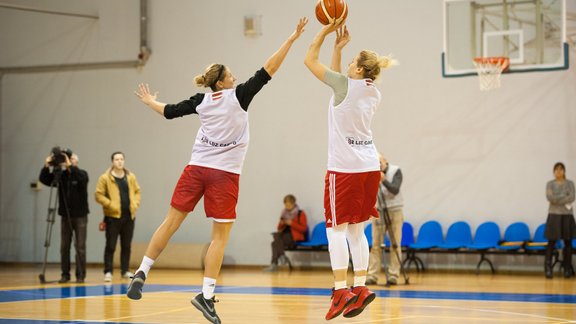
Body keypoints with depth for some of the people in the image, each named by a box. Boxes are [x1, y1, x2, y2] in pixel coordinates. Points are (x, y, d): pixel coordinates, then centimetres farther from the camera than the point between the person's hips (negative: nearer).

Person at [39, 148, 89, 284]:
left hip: (80, 216, -3)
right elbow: (44, 179, -4)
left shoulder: (81, 173, -4)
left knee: (80, 247, -3)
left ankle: (80, 275, 1)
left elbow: (82, 178, -27)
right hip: (65, 216, 3)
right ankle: (65, 274, 9)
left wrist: (70, 166, -31)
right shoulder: (60, 175, 5)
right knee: (64, 247, 3)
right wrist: (47, 166, -20)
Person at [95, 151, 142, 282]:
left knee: (126, 245, 9)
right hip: (113, 216, -4)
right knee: (111, 245, -3)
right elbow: (99, 194, -6)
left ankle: (125, 270, 19)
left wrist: (135, 203, 1)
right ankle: (108, 271, 1)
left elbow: (137, 191, 17)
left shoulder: (131, 177, 8)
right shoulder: (105, 178, -5)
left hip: (129, 216, 4)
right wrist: (110, 204, -15)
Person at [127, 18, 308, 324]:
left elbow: (169, 111, 19)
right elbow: (268, 70, -7)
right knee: (220, 235, 1)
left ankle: (141, 272, 8)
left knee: (171, 222, 10)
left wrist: (149, 101, 39)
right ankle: (206, 294, -5)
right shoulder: (239, 96, -4)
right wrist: (292, 38, -5)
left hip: (196, 168, 5)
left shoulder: (201, 101, 8)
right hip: (225, 173, -5)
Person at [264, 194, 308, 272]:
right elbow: (279, 228, 20)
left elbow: (304, 229, -8)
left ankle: (274, 264, -26)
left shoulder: (300, 214, -1)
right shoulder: (284, 213, 16)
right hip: (285, 236, 6)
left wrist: (291, 223, -16)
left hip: (296, 237, -6)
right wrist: (281, 224, -4)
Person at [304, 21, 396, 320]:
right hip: (368, 166, 7)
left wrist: (325, 31, 5)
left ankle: (341, 290, -11)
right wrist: (338, 47, 22)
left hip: (344, 168, -7)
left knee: (336, 228, -5)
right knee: (356, 230, 12)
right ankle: (360, 287, 8)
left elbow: (309, 60, -3)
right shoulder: (373, 93, 10)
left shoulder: (346, 84, -11)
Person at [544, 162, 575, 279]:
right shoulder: (550, 184, 4)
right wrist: (565, 199, -12)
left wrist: (557, 199, -13)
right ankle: (548, 268, -5)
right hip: (554, 215, -1)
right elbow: (550, 197, -12)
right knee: (551, 242, -5)